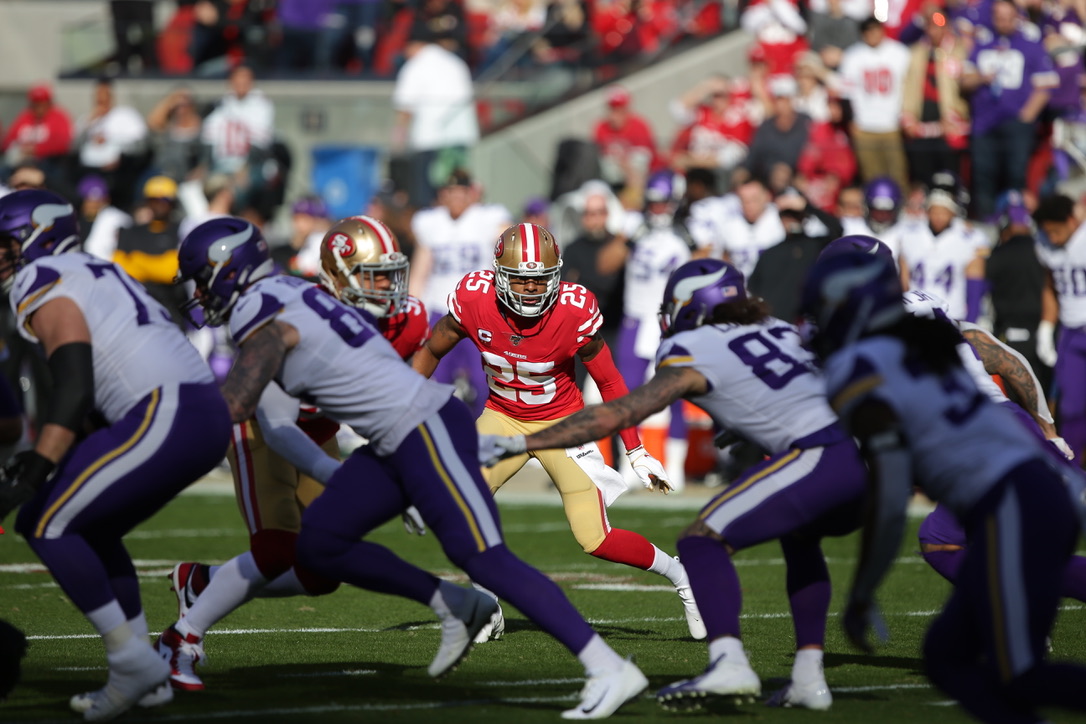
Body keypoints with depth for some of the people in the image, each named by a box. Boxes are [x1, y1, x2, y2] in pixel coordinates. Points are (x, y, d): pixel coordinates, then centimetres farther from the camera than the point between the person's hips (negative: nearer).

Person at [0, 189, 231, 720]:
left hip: (168, 416, -10)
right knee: (90, 530, 22)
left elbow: (74, 389, -17)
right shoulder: (92, 276, 26)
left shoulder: (43, 285, -3)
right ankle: (146, 679, 19)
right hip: (208, 417, 10)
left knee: (43, 523, -4)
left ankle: (133, 660, -5)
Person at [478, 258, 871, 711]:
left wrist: (515, 444, 3)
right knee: (799, 537, 33)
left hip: (822, 459, -8)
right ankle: (808, 677, 23)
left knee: (703, 541, -5)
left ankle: (729, 662, -25)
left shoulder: (695, 354, 6)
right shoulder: (779, 332, 25)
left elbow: (619, 414, 2)